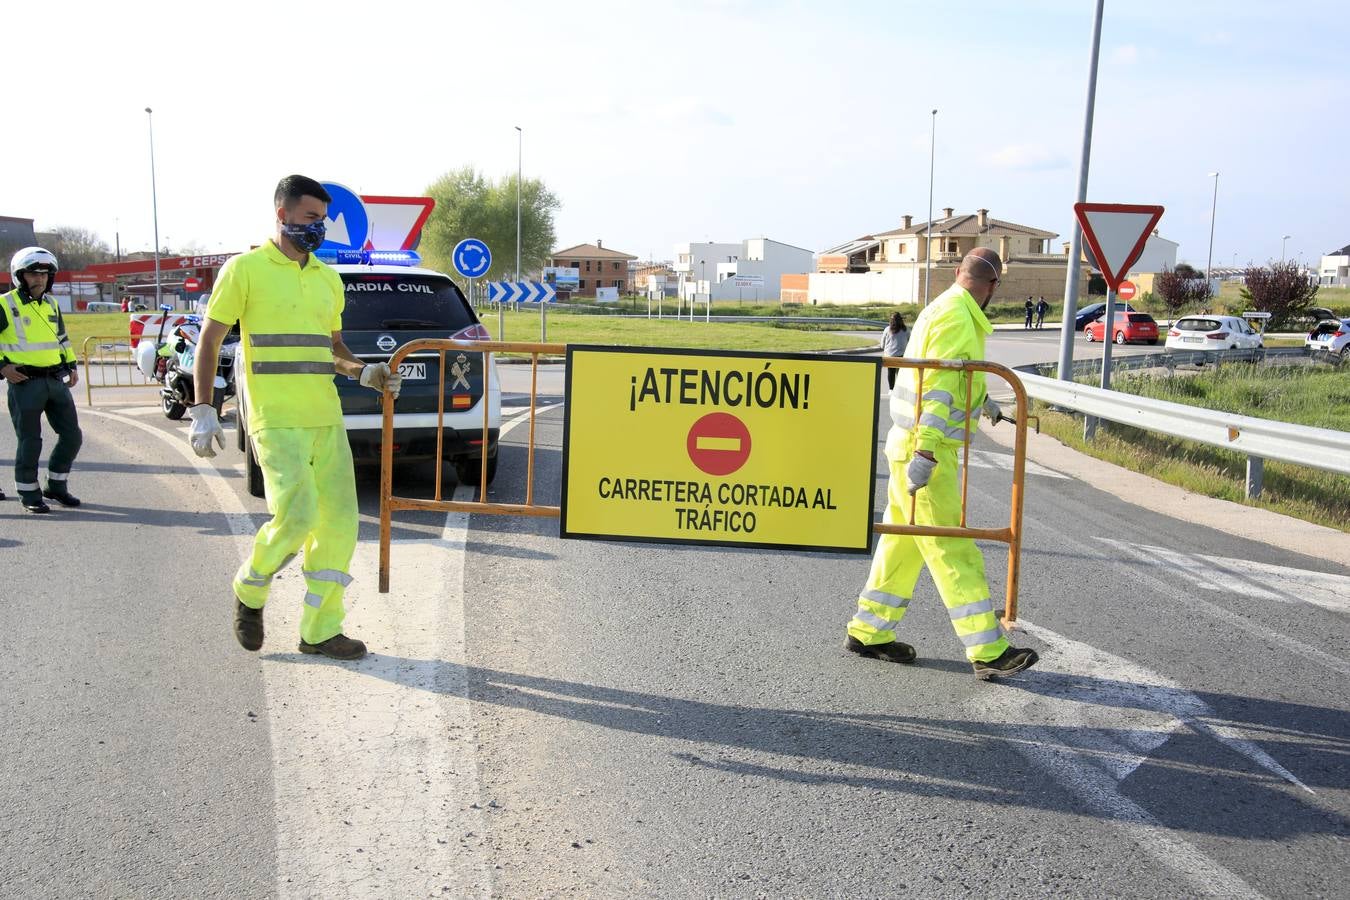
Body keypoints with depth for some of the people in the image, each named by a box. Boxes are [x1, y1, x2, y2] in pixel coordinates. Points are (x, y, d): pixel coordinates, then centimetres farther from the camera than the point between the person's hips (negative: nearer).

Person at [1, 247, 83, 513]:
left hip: (56, 380, 6)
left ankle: (56, 485, 23)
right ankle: (29, 494, 13)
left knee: (72, 436, 7)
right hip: (25, 382, -6)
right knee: (30, 442, -1)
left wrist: (71, 365, 16)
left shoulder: (51, 305, 14)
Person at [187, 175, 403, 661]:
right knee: (296, 516, -17)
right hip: (276, 421, -6)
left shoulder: (329, 279, 16)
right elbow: (209, 341, 0)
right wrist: (203, 410, -6)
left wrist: (364, 372, 6)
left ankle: (320, 631, 14)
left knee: (339, 523, 3)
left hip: (326, 419, 6)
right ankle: (250, 591, 13)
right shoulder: (246, 269, -1)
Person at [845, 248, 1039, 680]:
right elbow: (938, 389, -25)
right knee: (954, 551, -8)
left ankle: (868, 632, 21)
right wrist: (926, 451, -30)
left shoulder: (943, 310, 17)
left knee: (903, 542, 14)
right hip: (924, 451, -10)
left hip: (917, 448, 10)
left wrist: (984, 403, 49)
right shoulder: (956, 320, -15)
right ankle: (988, 651, -5)